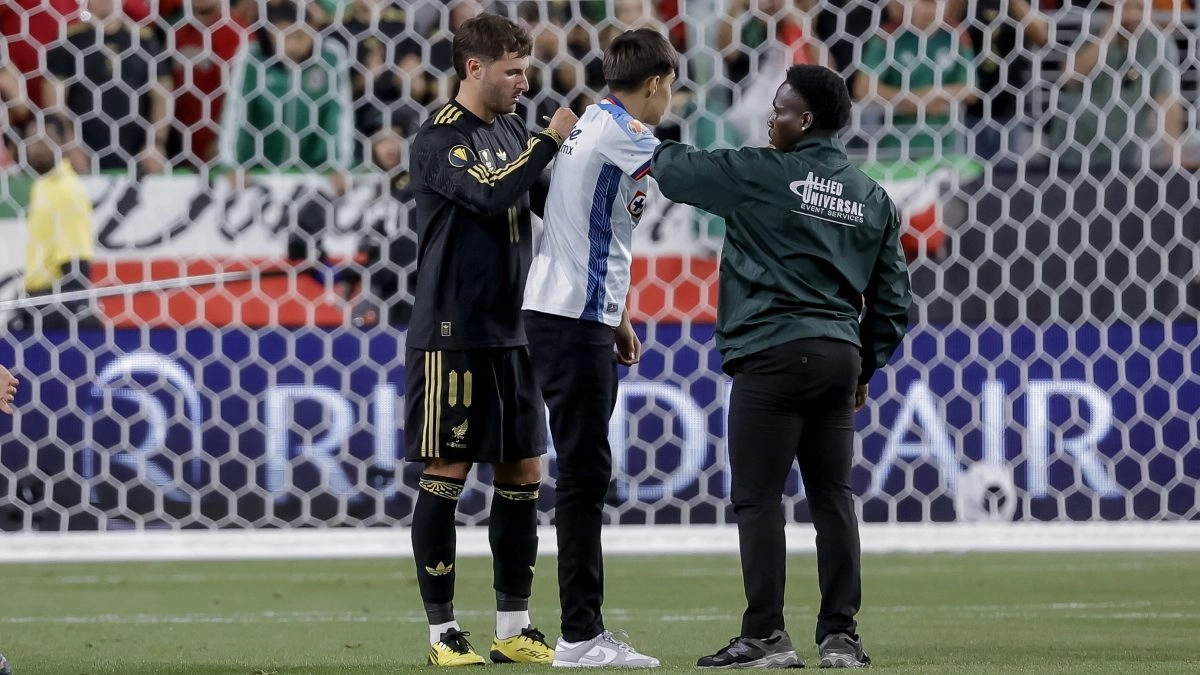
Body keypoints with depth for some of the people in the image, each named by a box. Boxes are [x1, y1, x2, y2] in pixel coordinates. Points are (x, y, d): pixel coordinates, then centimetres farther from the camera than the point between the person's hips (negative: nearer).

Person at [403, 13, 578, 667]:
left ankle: (514, 628, 13)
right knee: (445, 475, -3)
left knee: (522, 475, 7)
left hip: (512, 335, 7)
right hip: (452, 335, -7)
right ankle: (442, 631, 2)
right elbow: (490, 193, -25)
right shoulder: (438, 140, -10)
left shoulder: (514, 132, 12)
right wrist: (552, 139, -20)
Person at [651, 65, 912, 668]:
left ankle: (765, 636, -5)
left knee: (757, 499, -3)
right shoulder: (873, 199, 13)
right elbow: (892, 300, 15)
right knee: (833, 497, 8)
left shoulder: (762, 175, -5)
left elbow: (676, 171, 5)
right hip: (840, 357, 6)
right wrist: (867, 366, 24)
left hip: (773, 356, -6)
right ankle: (841, 635, 6)